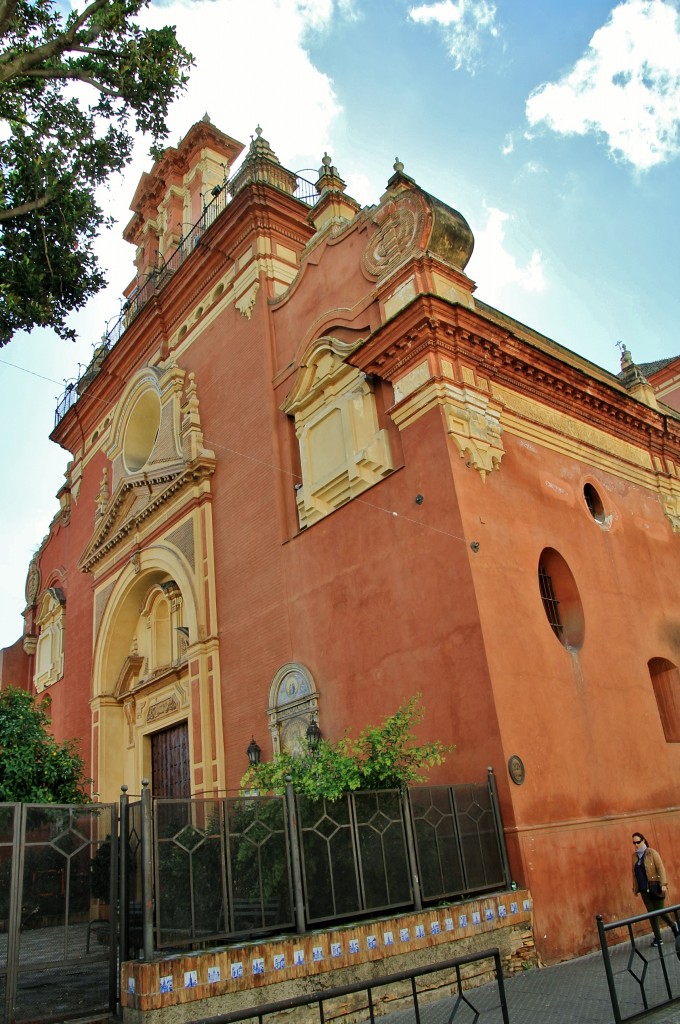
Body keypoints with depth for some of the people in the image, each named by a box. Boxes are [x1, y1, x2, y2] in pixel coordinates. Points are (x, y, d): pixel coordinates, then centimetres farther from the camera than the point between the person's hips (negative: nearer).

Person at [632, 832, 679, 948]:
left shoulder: (652, 853, -8)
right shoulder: (634, 856, 7)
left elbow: (661, 869, -11)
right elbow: (634, 873, 12)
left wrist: (663, 884, -18)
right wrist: (635, 888, 12)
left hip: (655, 888, -5)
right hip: (644, 890, 5)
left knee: (661, 911, -1)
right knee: (651, 913, 4)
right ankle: (658, 938, 12)